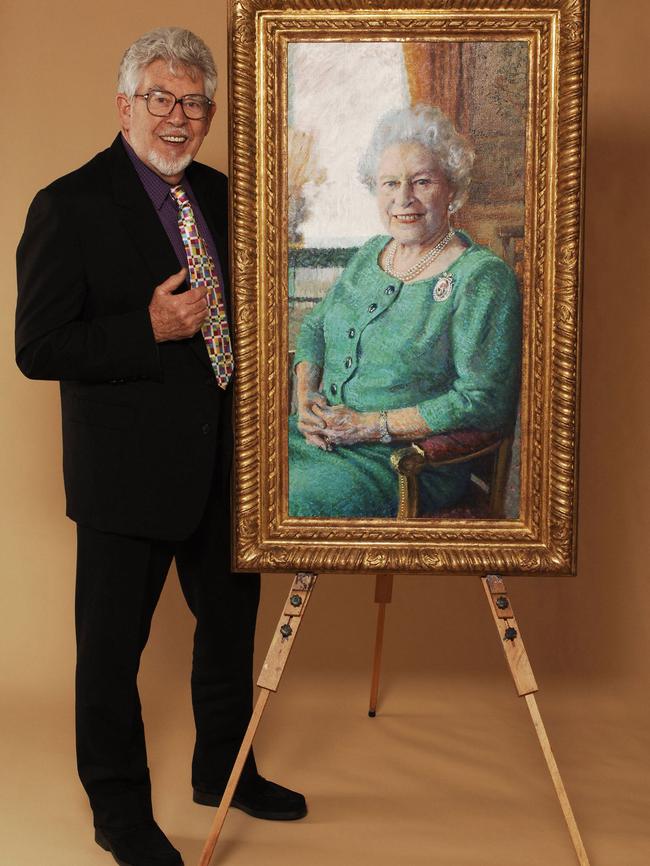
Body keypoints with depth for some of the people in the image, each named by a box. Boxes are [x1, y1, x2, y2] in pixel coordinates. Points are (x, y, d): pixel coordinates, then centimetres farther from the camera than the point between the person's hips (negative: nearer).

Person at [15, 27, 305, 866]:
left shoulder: (218, 194, 9)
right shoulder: (69, 206, -11)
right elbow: (37, 349, -16)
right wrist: (150, 330, -25)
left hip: (225, 460, 7)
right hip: (130, 467, -7)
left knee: (231, 619, 20)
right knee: (112, 646, 6)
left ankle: (223, 769, 42)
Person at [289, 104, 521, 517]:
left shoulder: (482, 278, -11)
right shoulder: (372, 253, 13)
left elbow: (485, 400, -17)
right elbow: (314, 326, 22)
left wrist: (371, 426, -17)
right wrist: (306, 396, 0)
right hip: (321, 433, 7)